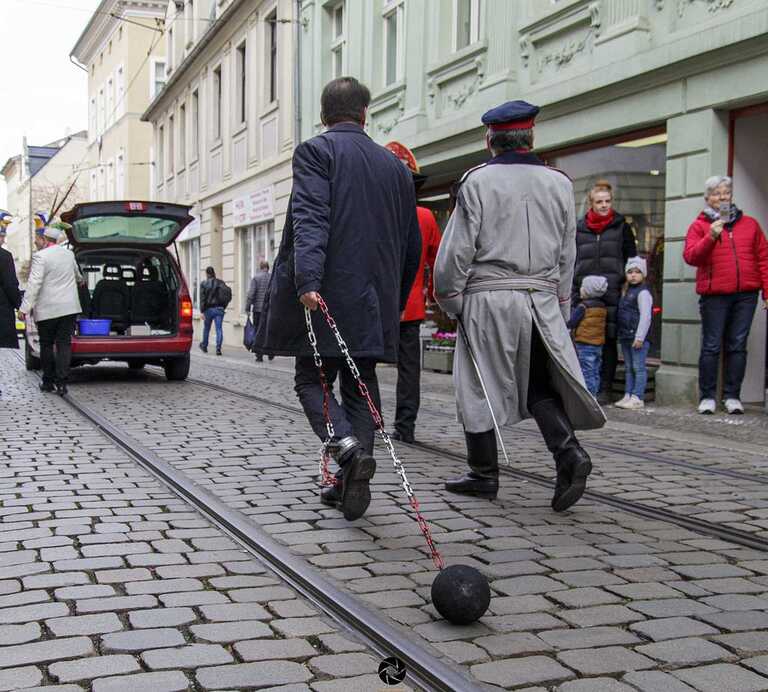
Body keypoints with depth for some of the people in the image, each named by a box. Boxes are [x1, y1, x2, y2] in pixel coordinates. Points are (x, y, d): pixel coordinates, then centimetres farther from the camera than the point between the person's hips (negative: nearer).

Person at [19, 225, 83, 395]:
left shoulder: (40, 256, -11)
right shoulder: (69, 253, 10)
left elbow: (34, 283, -19)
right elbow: (76, 273, 31)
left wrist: (25, 307, -19)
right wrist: (80, 280, 54)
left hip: (47, 310, -4)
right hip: (69, 308, 4)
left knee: (47, 345, 9)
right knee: (64, 344, 2)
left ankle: (48, 381, 16)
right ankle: (62, 382, -6)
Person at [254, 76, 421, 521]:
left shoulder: (316, 151, -2)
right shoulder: (395, 166, 15)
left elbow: (310, 219, -18)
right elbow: (412, 246, 18)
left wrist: (306, 280, -28)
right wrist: (396, 303, 26)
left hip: (325, 296, -4)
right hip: (374, 301, 5)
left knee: (313, 381, 5)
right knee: (360, 385, 10)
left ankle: (349, 448, -19)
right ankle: (352, 484, 6)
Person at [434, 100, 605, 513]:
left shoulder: (478, 181, -4)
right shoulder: (559, 184, 8)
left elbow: (457, 248, -6)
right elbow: (566, 254, 11)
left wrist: (448, 296, 6)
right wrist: (559, 306, 18)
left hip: (488, 297, -4)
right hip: (543, 299, 4)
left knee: (480, 388, 7)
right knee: (540, 387, 11)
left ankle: (484, 474, 14)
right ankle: (569, 452, -9)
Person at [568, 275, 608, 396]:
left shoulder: (583, 306, -14)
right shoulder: (602, 306, 9)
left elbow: (571, 323, -14)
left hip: (585, 345, -7)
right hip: (599, 345, 7)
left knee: (587, 374, -6)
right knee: (595, 373, 11)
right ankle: (593, 395, 16)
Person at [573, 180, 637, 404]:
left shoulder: (621, 226, 8)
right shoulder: (579, 228, 13)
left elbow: (632, 258, 10)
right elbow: (572, 260, 17)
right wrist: (573, 290, 11)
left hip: (612, 293, -2)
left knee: (608, 341, -1)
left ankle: (605, 389, 4)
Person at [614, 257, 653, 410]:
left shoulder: (643, 292, -9)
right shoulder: (626, 292, 19)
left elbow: (645, 316, -16)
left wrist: (639, 337, -21)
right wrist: (619, 334, 18)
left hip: (638, 337, -9)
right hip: (626, 337, 9)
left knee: (638, 367, -6)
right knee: (628, 368, 12)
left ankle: (638, 397, -6)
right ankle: (628, 395, 17)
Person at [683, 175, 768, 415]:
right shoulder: (699, 226, 6)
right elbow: (690, 256, -7)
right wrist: (711, 237, -20)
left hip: (746, 294, 2)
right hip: (714, 295, -2)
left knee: (738, 345, 4)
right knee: (711, 346, -2)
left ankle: (732, 396, 10)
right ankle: (707, 397, 5)